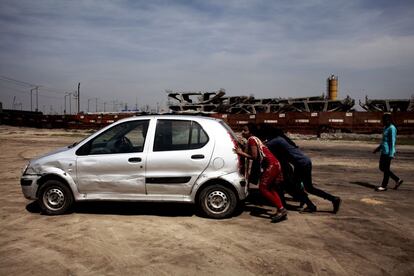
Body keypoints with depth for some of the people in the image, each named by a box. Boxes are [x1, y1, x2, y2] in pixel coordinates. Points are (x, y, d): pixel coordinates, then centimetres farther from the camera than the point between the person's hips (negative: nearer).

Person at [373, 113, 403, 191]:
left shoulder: (392, 128, -14)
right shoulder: (386, 128, 15)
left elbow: (392, 142, -17)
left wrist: (391, 154, -20)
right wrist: (378, 148, 25)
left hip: (388, 152, -10)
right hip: (383, 151, 10)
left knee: (386, 169, -1)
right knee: (382, 168, 13)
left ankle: (384, 186, 8)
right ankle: (398, 180, 23)